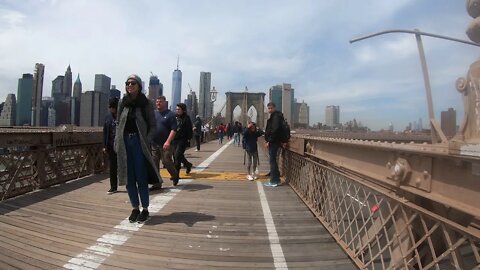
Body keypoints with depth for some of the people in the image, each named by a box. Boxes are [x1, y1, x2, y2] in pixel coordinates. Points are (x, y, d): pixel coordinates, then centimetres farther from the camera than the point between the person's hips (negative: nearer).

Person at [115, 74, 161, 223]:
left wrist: (147, 142, -13)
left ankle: (145, 209, 12)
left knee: (141, 177, -2)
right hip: (125, 142, 4)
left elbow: (153, 126, 0)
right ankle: (135, 208, 20)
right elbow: (119, 124, 16)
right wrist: (117, 142, 6)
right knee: (129, 178, 7)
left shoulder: (146, 103, 0)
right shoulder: (122, 103, 10)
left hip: (139, 142, -4)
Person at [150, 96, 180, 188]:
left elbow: (173, 130, -11)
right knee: (154, 164, 5)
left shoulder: (170, 114, -3)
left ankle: (175, 175, 27)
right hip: (153, 143, 5)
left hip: (165, 144, -5)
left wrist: (168, 142, -21)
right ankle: (157, 184, 14)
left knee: (166, 161, -2)